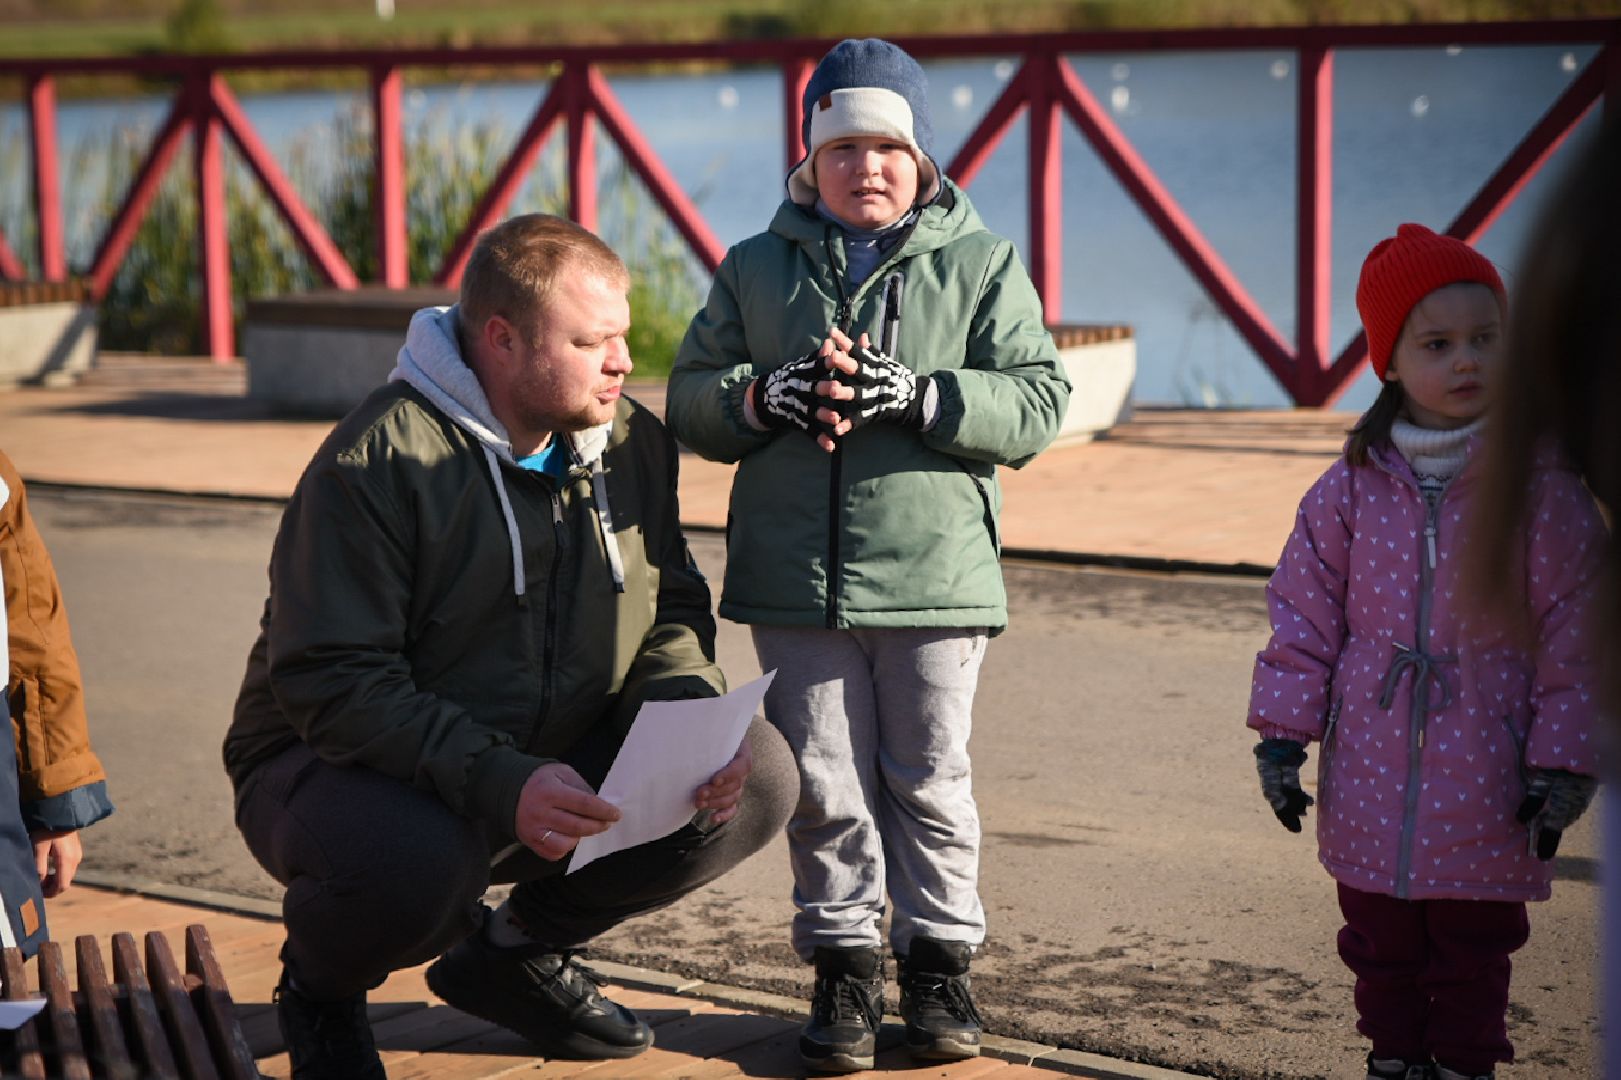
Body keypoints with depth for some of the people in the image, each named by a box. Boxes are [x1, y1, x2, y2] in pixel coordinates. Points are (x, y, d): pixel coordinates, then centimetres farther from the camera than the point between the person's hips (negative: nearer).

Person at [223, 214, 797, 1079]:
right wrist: (499, 784, -37)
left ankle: (520, 947, 10)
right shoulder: (379, 458, -21)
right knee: (413, 862, -41)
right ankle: (320, 985, 1)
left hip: (555, 756, 6)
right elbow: (331, 682, -25)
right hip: (351, 762, -6)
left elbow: (669, 614, 9)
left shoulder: (631, 442, 1)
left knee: (760, 776, -13)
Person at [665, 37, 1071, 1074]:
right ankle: (845, 967, 18)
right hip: (796, 580, 2)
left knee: (929, 780, 7)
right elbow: (689, 395, 7)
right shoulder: (756, 268, 10)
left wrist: (917, 397, -20)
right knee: (823, 785, 6)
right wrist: (767, 397, -14)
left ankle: (940, 960, 21)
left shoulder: (983, 266, 3)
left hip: (935, 573, -1)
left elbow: (1038, 402, -5)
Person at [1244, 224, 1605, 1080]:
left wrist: (1561, 768, -6)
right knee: (1381, 945, 13)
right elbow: (1303, 610, 5)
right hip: (1370, 783, 2)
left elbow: (1574, 633, -4)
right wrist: (1283, 736, 2)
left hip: (1484, 785, -2)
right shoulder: (1353, 487, 0)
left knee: (1473, 946, 8)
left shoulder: (1542, 488, -6)